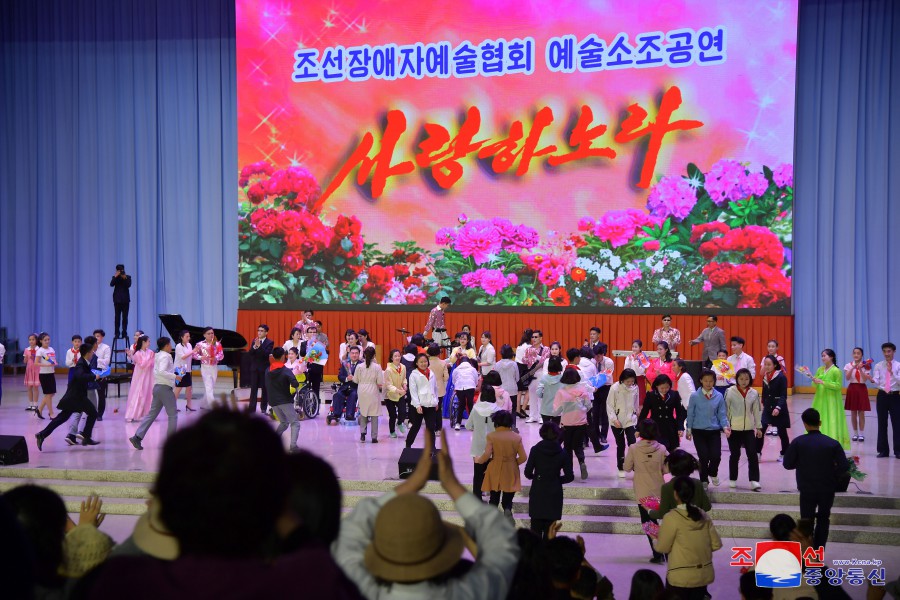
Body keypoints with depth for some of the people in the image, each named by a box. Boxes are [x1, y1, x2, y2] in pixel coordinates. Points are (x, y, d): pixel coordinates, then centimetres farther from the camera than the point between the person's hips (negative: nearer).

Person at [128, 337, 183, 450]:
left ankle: (137, 437, 0)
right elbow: (161, 371, -27)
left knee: (152, 414, 8)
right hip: (165, 388, -9)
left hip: (157, 387, 9)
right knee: (173, 414, 2)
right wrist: (175, 376, -22)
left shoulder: (158, 356, 15)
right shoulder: (165, 356, -13)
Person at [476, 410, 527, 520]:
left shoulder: (491, 436, -9)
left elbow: (487, 455, -16)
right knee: (508, 499, 10)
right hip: (511, 473, 1)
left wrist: (478, 460, 4)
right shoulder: (517, 437, -2)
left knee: (494, 499, 15)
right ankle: (507, 510, -19)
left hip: (495, 473, -1)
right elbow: (523, 457, -2)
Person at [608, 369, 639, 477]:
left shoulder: (634, 388, -4)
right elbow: (609, 405, -9)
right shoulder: (615, 388, -13)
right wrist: (614, 419, -17)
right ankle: (621, 468, 22)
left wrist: (635, 414, 16)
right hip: (617, 422, -2)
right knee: (620, 445, 8)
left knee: (632, 444, -9)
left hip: (630, 420, 2)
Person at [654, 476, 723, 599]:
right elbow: (716, 544, 4)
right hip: (704, 575, 5)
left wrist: (656, 537, 12)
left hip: (681, 577, -5)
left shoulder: (672, 517, -14)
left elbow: (662, 548, -6)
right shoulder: (703, 515, 0)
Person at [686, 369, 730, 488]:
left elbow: (722, 414, 3)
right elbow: (690, 414, 2)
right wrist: (689, 430, 3)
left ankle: (713, 473, 26)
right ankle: (704, 480, 19)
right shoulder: (695, 396, -4)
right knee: (704, 457, -6)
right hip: (699, 431, -1)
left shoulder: (719, 396, 0)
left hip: (714, 431, 1)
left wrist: (725, 427, -12)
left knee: (716, 456, -8)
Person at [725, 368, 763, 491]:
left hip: (749, 429, 2)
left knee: (753, 454, -4)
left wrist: (758, 427, 10)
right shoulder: (730, 392, -6)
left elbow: (756, 411, 9)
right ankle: (732, 479, 22)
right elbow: (726, 410, -3)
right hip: (734, 429, -2)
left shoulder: (753, 393, 2)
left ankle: (754, 481, -2)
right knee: (735, 455, 8)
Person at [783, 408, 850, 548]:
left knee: (806, 521, 14)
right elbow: (844, 466, -13)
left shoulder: (798, 442, -12)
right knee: (823, 520, 18)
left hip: (807, 489, -1)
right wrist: (831, 473, 5)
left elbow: (787, 464, -8)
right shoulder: (833, 443, -12)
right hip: (827, 488, 1)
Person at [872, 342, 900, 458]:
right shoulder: (878, 366, 5)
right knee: (882, 423, 5)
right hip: (882, 396, 2)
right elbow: (877, 382, -6)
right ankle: (883, 450, 14)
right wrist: (872, 380, -29)